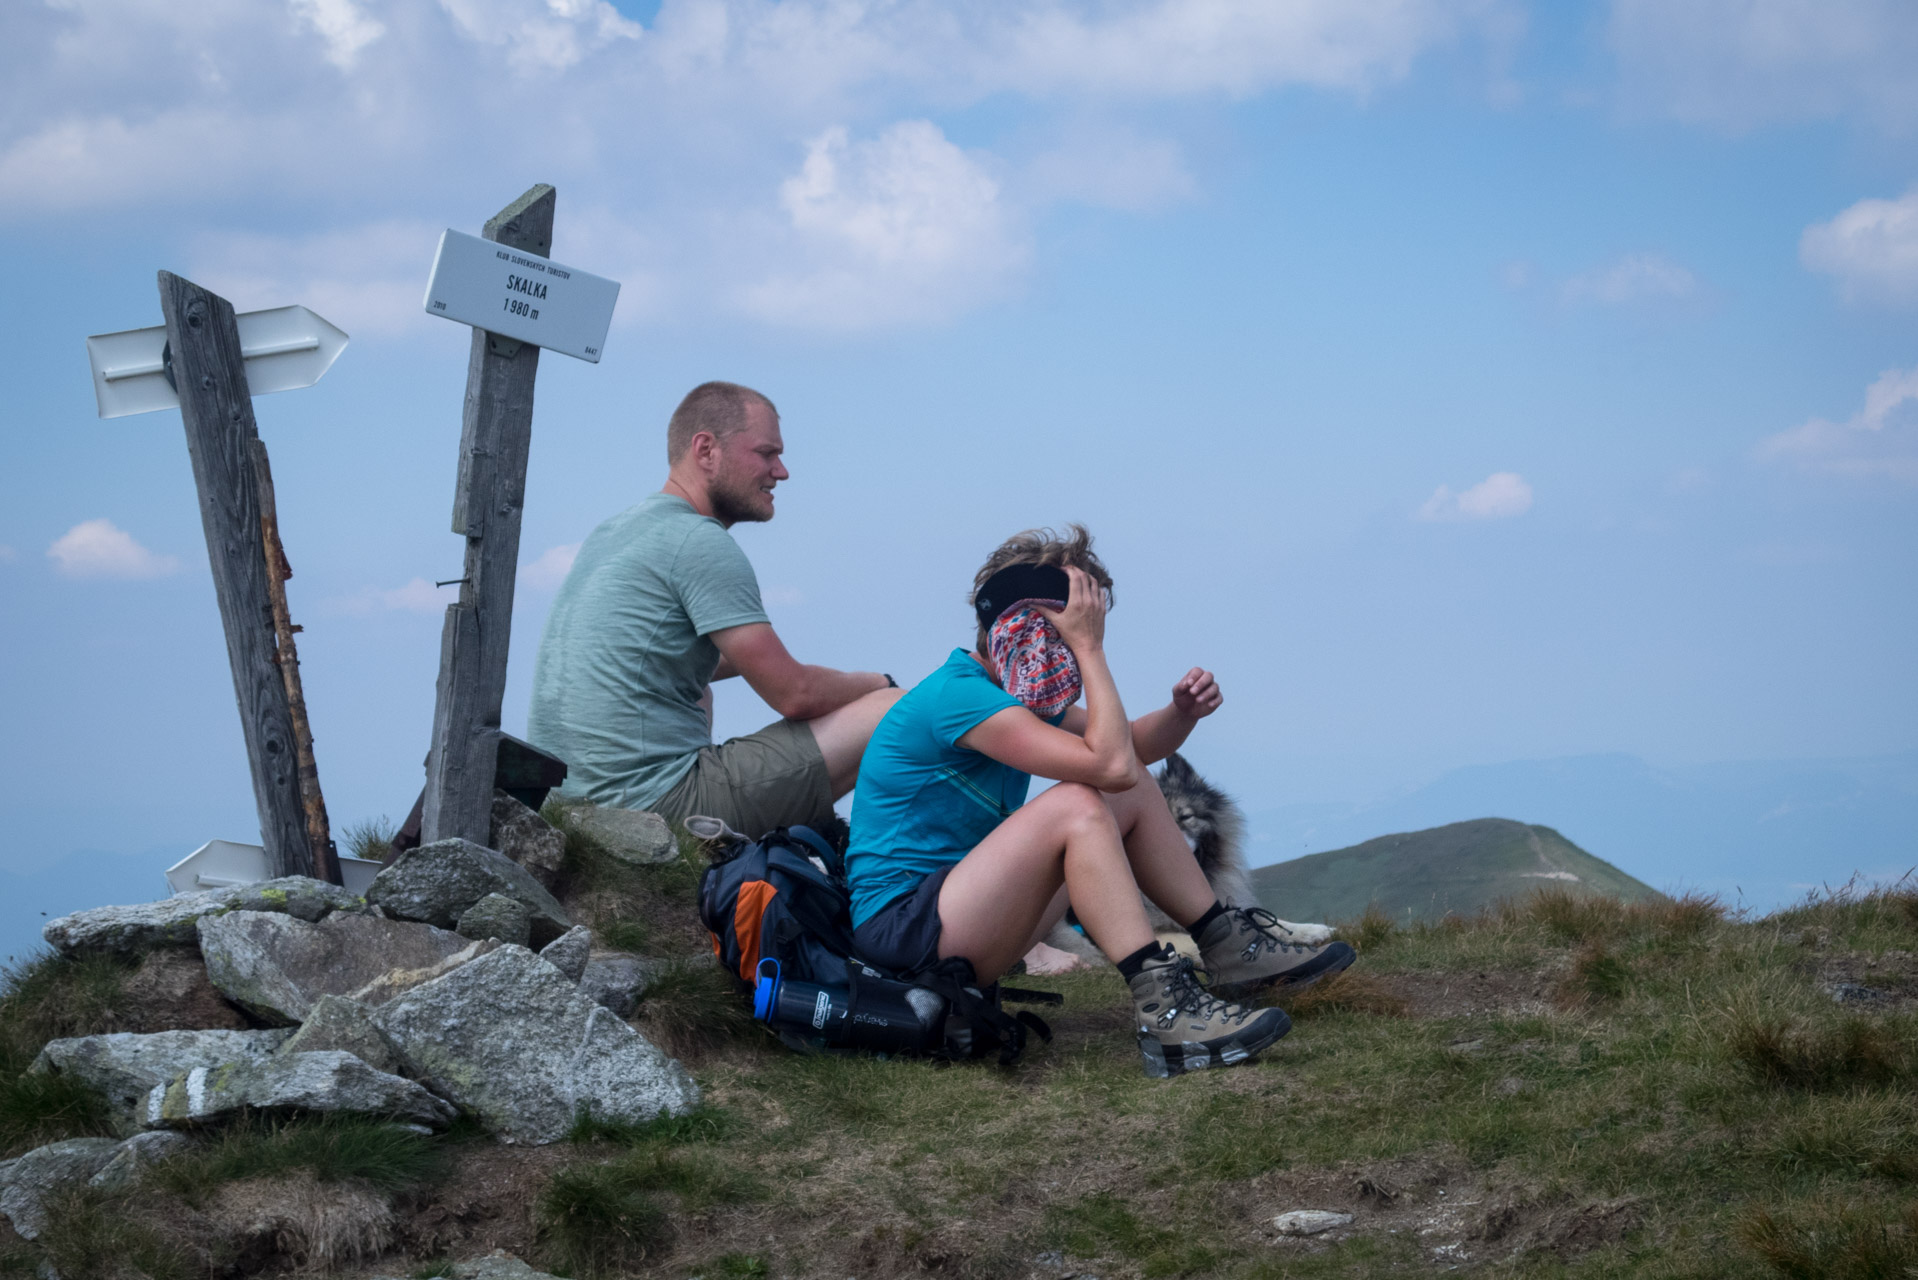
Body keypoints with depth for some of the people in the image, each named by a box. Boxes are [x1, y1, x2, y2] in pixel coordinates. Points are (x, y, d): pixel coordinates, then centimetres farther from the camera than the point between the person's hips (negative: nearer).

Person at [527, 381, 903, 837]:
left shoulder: (610, 532, 18)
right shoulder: (700, 543, -10)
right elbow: (794, 695, -10)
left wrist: (754, 657, 29)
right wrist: (876, 683, 9)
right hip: (658, 804, -10)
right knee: (896, 714, -10)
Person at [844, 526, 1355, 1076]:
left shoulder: (1018, 693, 11)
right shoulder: (959, 696, -21)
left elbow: (1134, 746, 17)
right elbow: (1109, 762, -28)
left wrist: (1183, 712, -4)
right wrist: (1090, 648, -21)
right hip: (902, 924, -10)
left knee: (1133, 796, 8)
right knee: (1077, 806, -28)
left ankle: (1229, 946, 10)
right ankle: (1163, 1010, -34)